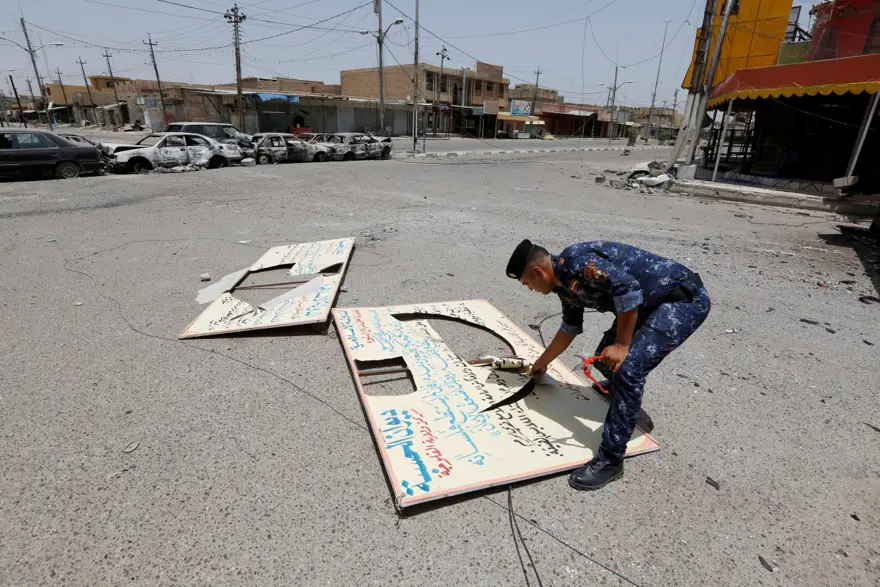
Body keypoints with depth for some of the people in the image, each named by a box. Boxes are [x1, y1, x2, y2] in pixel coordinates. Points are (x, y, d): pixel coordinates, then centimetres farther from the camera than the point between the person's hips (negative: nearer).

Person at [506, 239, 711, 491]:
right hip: (651, 303, 10)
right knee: (606, 359, 14)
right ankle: (622, 389, 49)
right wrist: (542, 362, 34)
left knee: (628, 366, -22)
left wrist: (623, 345, -22)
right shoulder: (565, 285, 7)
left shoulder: (575, 260, -23)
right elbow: (569, 329, 22)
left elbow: (628, 288, -31)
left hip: (685, 298, -9)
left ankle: (610, 459, -12)